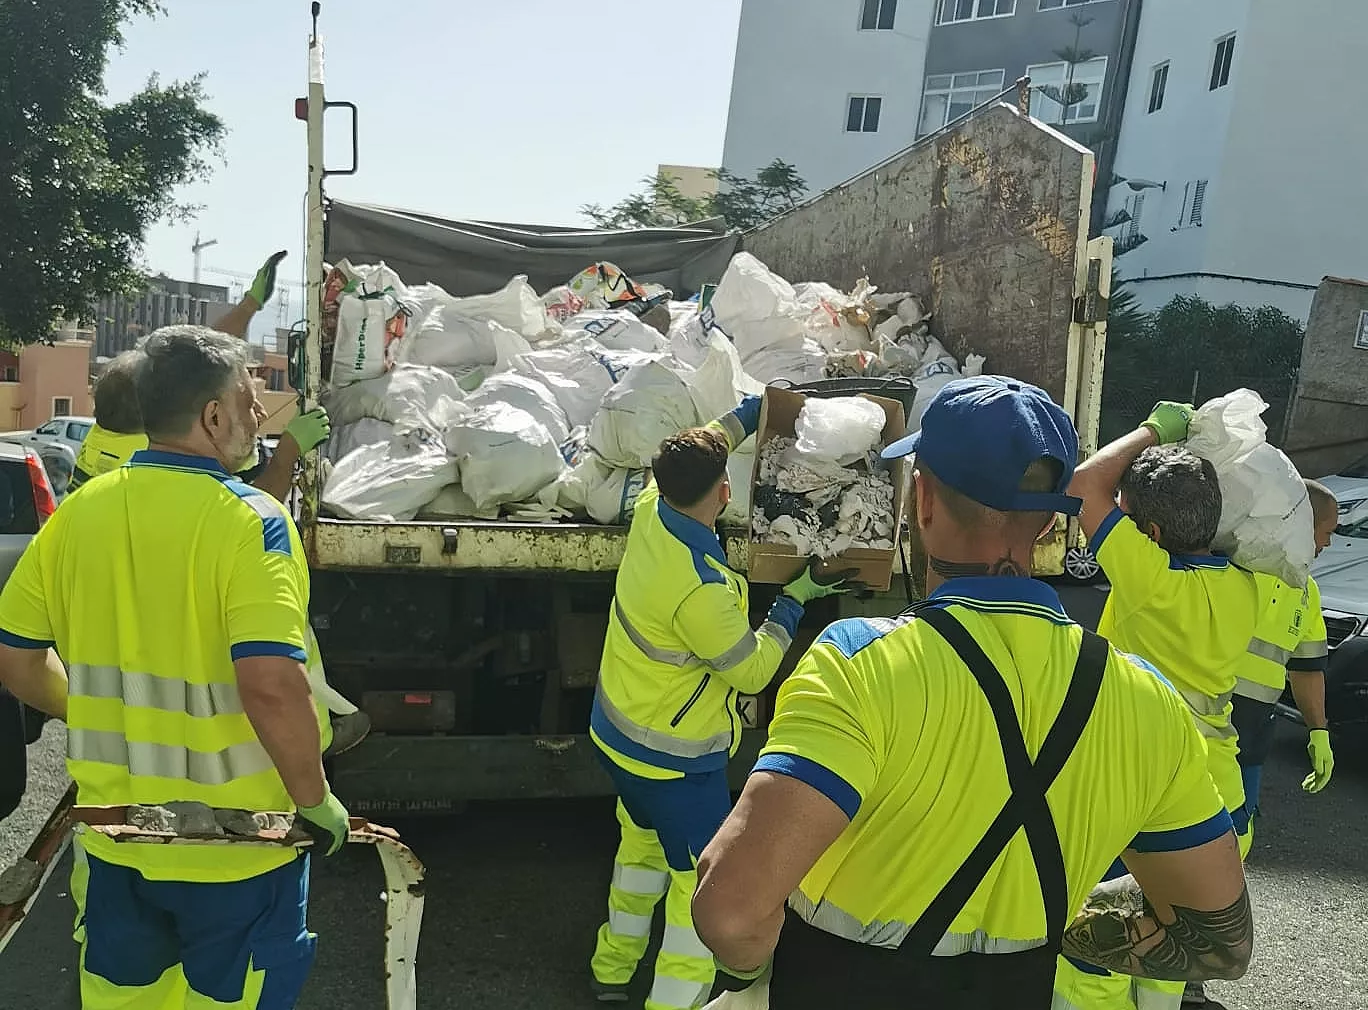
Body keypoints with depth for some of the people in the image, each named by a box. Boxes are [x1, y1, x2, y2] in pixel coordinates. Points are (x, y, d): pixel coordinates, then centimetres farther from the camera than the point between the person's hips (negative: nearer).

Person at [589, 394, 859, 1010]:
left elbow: (690, 458, 10)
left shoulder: (651, 511, -13)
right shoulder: (701, 590, -35)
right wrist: (795, 599, -9)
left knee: (643, 842, 28)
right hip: (674, 760, -9)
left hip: (617, 733, 9)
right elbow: (753, 670, -18)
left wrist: (755, 409, 17)